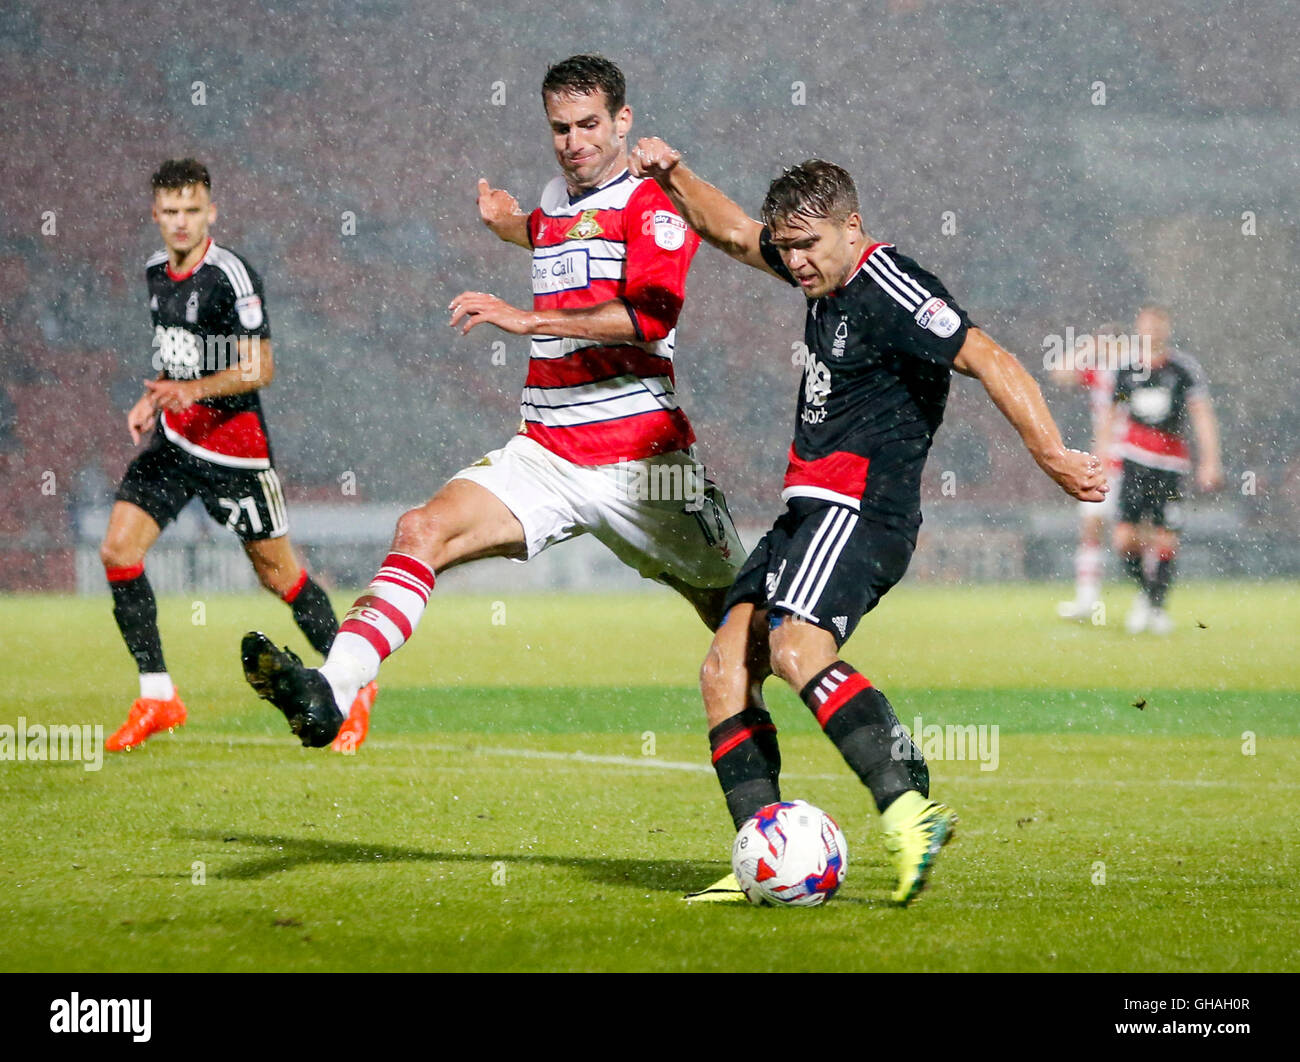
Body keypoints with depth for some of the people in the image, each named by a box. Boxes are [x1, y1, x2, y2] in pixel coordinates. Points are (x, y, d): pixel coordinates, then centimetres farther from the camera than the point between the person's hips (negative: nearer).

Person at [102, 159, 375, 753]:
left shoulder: (231, 275, -16)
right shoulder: (156, 273, 8)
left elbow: (259, 368, -18)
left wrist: (193, 390, -31)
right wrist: (152, 398, 7)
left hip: (234, 447, -7)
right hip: (173, 439, 7)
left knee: (278, 574, 2)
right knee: (118, 551, -8)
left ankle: (354, 686, 21)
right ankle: (156, 698, 2)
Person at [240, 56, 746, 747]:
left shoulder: (653, 202, -6)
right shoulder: (555, 200, 17)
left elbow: (652, 313, -24)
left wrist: (528, 318, -28)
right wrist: (509, 224, 26)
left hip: (644, 460, -5)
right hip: (547, 451, 5)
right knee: (423, 530, -19)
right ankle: (327, 694, -34)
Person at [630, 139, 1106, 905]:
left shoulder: (888, 288, -13)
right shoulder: (827, 274, 16)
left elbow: (987, 359, -21)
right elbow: (734, 233, 32)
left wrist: (1053, 455, -28)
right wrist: (673, 176, 18)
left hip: (864, 508, -10)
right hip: (810, 510, 10)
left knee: (796, 648, -31)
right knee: (725, 670, 1)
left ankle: (909, 808, -39)